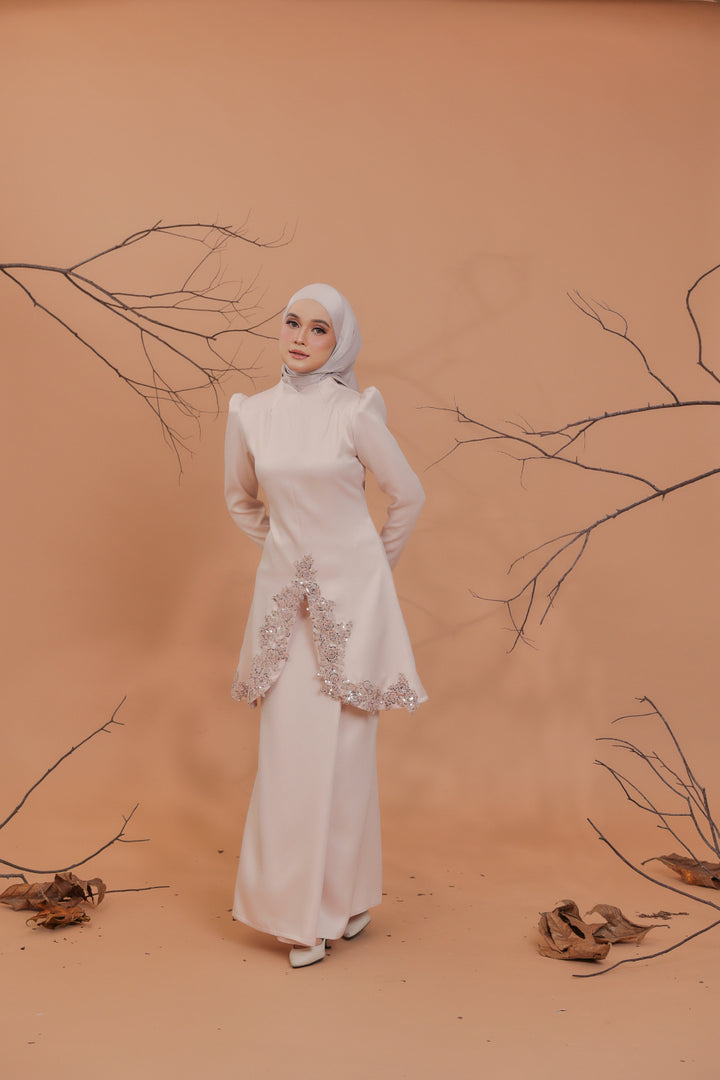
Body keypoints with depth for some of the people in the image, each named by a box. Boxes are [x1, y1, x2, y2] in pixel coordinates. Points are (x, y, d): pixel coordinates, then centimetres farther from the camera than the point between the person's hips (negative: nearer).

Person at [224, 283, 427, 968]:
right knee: (289, 749, 2)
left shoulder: (355, 412, -8)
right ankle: (300, 911, 17)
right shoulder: (251, 413, 2)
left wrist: (376, 564, 9)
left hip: (351, 591, -2)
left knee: (344, 746, 3)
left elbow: (407, 495, 2)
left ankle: (347, 896, 22)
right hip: (285, 592, 3)